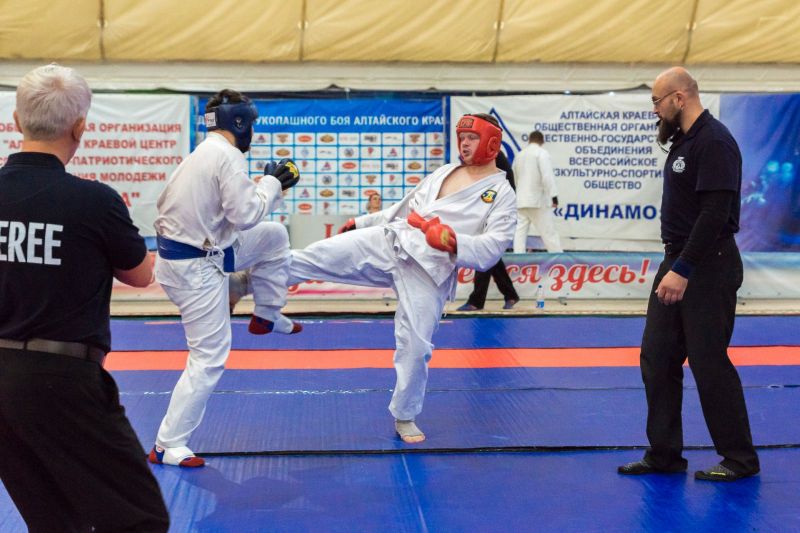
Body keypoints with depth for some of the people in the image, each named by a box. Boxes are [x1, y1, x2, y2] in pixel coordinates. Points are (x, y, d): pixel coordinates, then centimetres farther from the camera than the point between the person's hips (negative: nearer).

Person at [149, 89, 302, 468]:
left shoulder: (206, 153, 10)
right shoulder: (227, 156, -19)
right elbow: (246, 214, -21)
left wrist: (270, 184, 16)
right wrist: (271, 182, -7)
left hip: (204, 249, 10)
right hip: (195, 269, -9)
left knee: (274, 237, 21)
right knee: (209, 359, -1)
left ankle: (267, 316, 33)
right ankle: (167, 446, 8)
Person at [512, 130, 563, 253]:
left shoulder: (519, 155, 15)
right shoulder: (541, 153, -7)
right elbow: (547, 176, -17)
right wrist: (553, 196, -17)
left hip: (521, 200, 6)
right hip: (537, 200, -6)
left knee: (520, 232, 5)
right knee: (549, 233, -4)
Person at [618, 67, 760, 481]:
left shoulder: (714, 142, -16)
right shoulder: (683, 140, 14)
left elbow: (716, 213, -23)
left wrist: (683, 270, -23)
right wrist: (673, 266, 10)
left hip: (708, 268, -9)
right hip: (678, 265, 9)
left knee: (709, 362, -3)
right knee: (656, 357, 8)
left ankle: (740, 459, 12)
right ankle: (664, 454, 18)